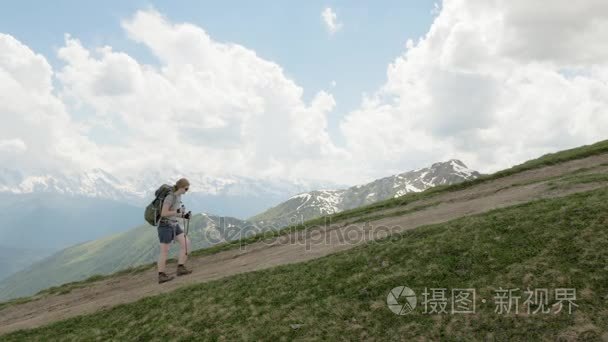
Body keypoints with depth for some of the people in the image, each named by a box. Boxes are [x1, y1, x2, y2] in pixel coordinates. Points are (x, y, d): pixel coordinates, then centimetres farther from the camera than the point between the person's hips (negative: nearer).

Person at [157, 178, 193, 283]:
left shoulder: (178, 196, 8)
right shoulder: (170, 197, -20)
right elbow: (163, 213, -23)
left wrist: (184, 215, 1)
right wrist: (178, 211, -22)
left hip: (174, 225, 9)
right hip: (165, 225, -9)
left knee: (186, 243, -1)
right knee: (165, 251, -1)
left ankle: (180, 268, 5)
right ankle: (161, 276, 10)